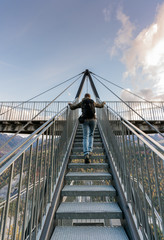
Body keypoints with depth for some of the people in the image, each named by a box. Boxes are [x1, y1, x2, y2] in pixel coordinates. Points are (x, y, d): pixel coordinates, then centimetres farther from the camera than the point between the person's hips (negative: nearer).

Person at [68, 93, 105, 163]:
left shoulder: (81, 103, 11)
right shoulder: (93, 102, 15)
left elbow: (72, 107, 19)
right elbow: (100, 106, 33)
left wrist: (70, 104, 42)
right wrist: (103, 103, 57)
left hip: (85, 120, -1)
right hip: (93, 120, 2)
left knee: (85, 137, -1)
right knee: (91, 135, 21)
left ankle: (86, 154, -17)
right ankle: (90, 150, 9)